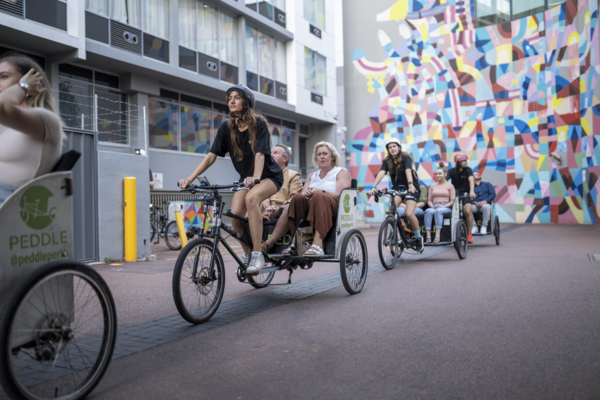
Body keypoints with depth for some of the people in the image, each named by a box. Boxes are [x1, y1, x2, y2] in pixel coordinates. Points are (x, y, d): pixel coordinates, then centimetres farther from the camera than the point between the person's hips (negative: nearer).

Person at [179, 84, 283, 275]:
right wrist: (189, 179, -18)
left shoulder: (258, 124, -15)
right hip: (246, 177, 4)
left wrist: (255, 178, -45)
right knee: (235, 215, -19)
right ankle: (246, 253, 9)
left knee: (251, 198, -36)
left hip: (270, 175, -4)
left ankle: (257, 255, -29)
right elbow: (211, 156, -8)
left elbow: (260, 154, -26)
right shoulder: (226, 128, -4)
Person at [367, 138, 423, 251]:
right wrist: (373, 187, -33)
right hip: (397, 188, 4)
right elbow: (381, 173, -18)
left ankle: (418, 237, 3)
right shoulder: (387, 161, -3)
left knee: (409, 213, -19)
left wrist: (410, 185, -48)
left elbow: (408, 171, -31)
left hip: (412, 188, -4)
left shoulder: (406, 157, -13)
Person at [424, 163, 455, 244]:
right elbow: (429, 200, 17)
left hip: (446, 208, -2)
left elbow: (452, 201, 5)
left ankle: (437, 236, -47)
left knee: (438, 211, -38)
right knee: (428, 211, -35)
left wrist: (443, 206, -12)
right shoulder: (432, 186, 23)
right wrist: (432, 206, -4)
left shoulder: (450, 186, 13)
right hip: (434, 207, 2)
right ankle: (428, 236, -45)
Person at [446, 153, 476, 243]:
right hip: (455, 194, 1)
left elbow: (471, 180, -21)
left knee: (467, 211, -23)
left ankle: (469, 234, -9)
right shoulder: (452, 171, -4)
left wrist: (472, 191, -39)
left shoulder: (468, 170, -6)